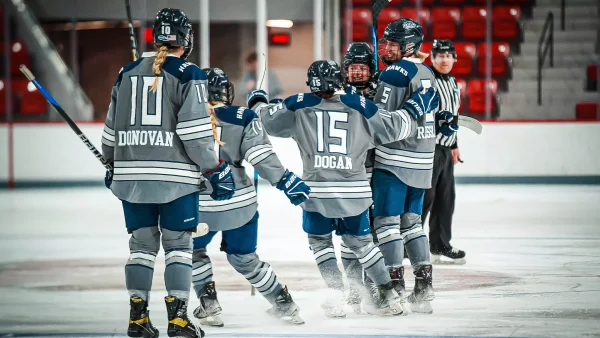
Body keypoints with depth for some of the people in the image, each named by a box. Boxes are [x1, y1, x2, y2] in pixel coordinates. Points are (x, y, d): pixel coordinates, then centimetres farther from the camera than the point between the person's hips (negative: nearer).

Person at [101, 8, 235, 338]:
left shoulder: (127, 73, 9)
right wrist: (216, 170, -5)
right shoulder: (188, 75, -7)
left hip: (131, 175, 4)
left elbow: (112, 127, 15)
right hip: (175, 176, -4)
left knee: (142, 243, 12)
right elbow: (195, 131, -13)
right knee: (178, 245, 2)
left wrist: (112, 164, 30)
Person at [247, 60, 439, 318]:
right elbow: (395, 127, 5)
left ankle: (335, 292, 0)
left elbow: (269, 120, 6)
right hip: (354, 192, 2)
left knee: (319, 241, 16)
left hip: (317, 190, -2)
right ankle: (388, 294, 14)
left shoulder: (300, 106, -2)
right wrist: (415, 107, 22)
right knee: (360, 241, 16)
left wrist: (257, 102, 27)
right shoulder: (360, 107, 0)